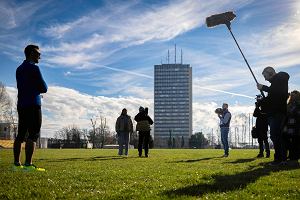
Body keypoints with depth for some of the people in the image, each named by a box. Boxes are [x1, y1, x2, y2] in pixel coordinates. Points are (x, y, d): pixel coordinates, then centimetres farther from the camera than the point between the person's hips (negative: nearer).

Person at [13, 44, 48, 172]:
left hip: (21, 105, 9)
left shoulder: (19, 69, 19)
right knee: (33, 135, -10)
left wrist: (34, 89, 9)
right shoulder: (33, 68, -7)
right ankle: (28, 164, -16)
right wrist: (38, 88, 13)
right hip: (33, 105, -8)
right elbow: (44, 88, -8)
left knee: (21, 134, 7)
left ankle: (17, 164, 5)